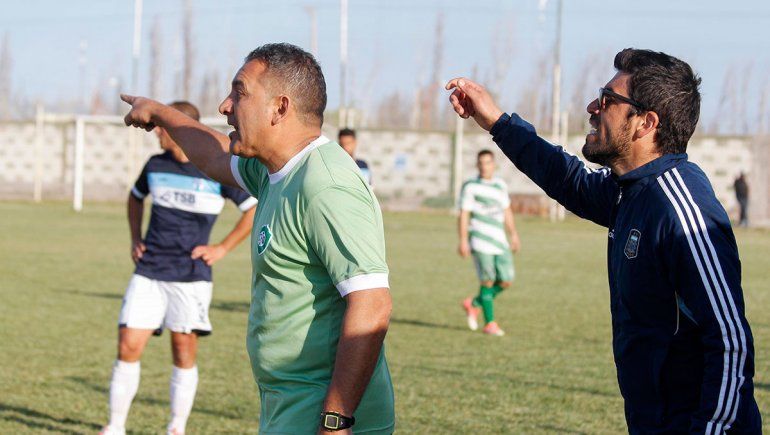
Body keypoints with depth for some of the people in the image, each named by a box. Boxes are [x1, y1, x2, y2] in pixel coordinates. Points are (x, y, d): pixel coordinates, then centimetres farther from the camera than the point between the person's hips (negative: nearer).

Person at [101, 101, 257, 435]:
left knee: (184, 354, 2)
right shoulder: (156, 165, 6)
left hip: (190, 275, -3)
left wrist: (221, 249, -5)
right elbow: (136, 197, 28)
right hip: (148, 272, 3)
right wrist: (135, 239, 15)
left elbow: (256, 210, -2)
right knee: (128, 346, -5)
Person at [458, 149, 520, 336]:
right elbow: (463, 214, -4)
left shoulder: (501, 185, 15)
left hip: (500, 241, 6)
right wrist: (463, 241, -11)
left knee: (505, 281, 1)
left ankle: (474, 303, 22)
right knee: (488, 281, -8)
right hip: (480, 241, -6)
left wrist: (513, 234, 20)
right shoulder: (470, 186, -1)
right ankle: (489, 323, 0)